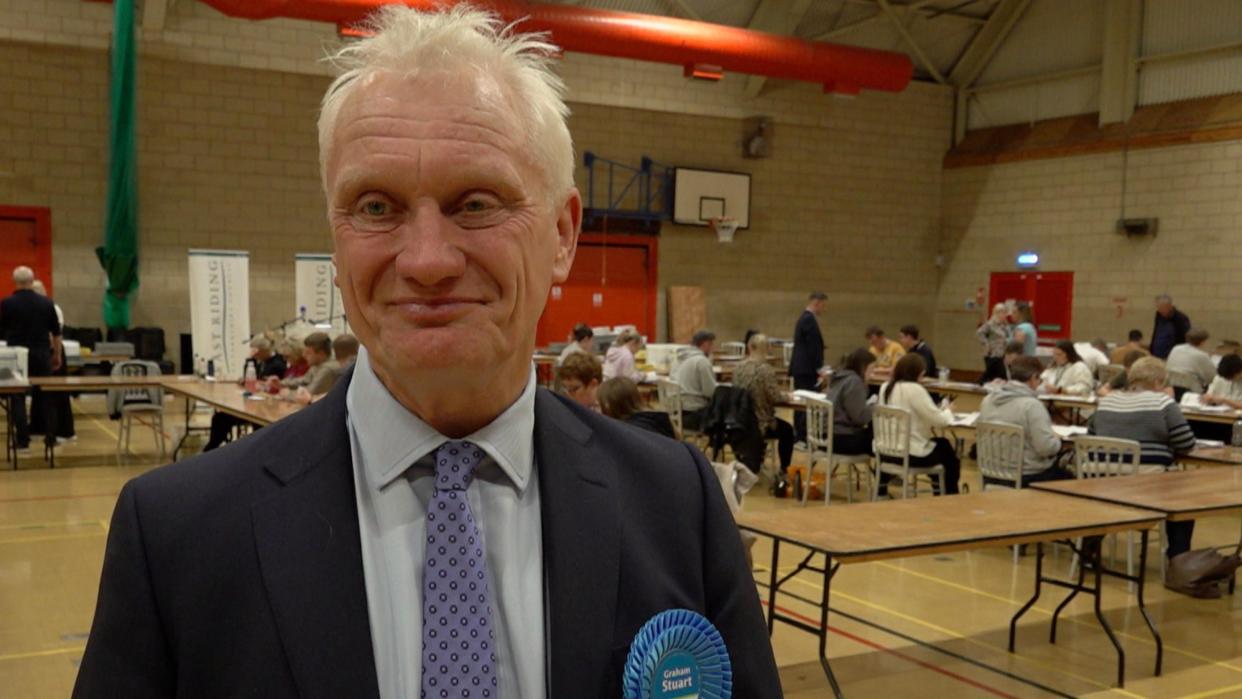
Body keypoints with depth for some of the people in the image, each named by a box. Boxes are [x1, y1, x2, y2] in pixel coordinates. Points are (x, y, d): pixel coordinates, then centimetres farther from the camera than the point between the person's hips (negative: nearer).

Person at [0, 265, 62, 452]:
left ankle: (23, 440, -2)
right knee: (42, 396, 11)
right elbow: (56, 332, 6)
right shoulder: (46, 303, 1)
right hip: (41, 354, 2)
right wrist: (57, 354, 15)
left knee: (18, 398, 2)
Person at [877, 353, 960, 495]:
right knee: (950, 456, 21)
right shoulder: (915, 390, -18)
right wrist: (947, 411, 6)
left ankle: (940, 494, 41)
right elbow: (939, 420, -16)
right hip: (912, 454, -8)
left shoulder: (885, 388, 6)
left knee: (941, 444, 32)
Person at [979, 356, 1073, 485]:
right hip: (1028, 477, -7)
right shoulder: (1032, 405, -19)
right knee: (1069, 478, 19)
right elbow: (1046, 447, -22)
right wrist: (1056, 439, 0)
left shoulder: (987, 400, 0)